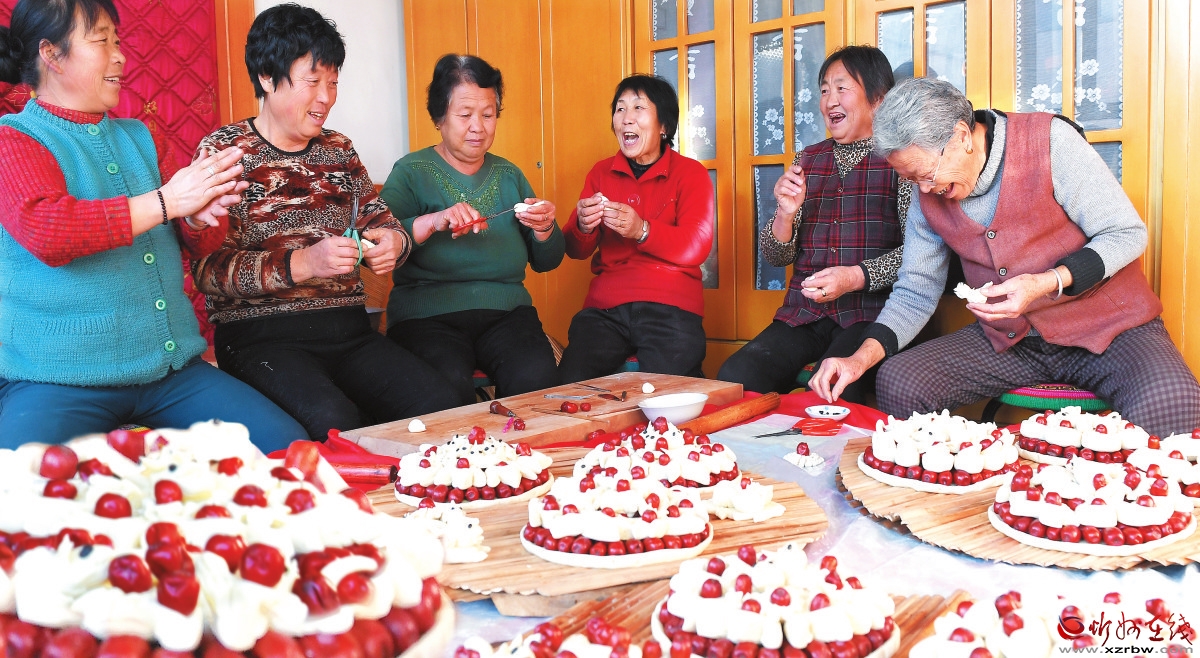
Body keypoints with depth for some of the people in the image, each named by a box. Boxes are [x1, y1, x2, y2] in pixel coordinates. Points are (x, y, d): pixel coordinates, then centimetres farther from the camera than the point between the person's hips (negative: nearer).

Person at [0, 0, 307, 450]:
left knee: (286, 445, -10)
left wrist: (197, 218, -3)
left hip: (171, 368, 5)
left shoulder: (135, 136, 18)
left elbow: (197, 247, 21)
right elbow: (43, 230, -20)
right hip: (59, 377, -5)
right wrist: (166, 201, -20)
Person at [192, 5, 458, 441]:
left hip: (348, 331, 5)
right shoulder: (224, 151, 1)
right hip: (261, 336, -5)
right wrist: (300, 266, -21)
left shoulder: (339, 150, 17)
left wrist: (393, 240, -2)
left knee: (441, 407, -18)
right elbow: (207, 267, -9)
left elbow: (378, 220, 23)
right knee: (334, 423, -34)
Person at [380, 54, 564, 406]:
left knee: (537, 378, -27)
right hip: (428, 314, -3)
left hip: (507, 311, 3)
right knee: (451, 387, -33)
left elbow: (547, 262, 17)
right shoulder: (411, 172, 4)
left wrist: (544, 229, -4)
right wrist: (431, 222, -23)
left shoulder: (509, 175, 16)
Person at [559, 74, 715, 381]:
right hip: (605, 304, 3)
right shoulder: (601, 173, 15)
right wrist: (583, 227, -11)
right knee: (571, 382, -19)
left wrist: (642, 230, -24)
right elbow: (575, 251, 12)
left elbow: (696, 247, -8)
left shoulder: (691, 173, 5)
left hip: (670, 304, -3)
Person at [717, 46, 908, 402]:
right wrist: (785, 213, -6)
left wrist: (857, 277, -19)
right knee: (733, 378, -21)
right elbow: (777, 257, 15)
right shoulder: (808, 160, 17)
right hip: (804, 313, 4)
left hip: (871, 312, -4)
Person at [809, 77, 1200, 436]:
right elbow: (915, 291, 5)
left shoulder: (1050, 141, -14)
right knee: (896, 382, -16)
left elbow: (1127, 233, -10)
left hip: (1108, 327, -3)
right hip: (1007, 342, 4)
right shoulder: (928, 195, 0)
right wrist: (861, 358, -10)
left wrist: (1047, 283, -26)